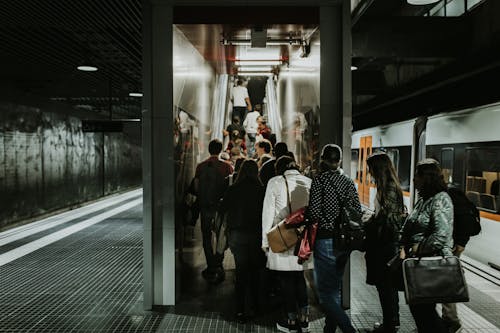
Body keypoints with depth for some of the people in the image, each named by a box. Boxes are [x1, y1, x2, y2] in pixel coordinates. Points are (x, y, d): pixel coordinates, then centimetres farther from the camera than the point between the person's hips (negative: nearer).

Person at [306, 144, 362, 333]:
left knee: (325, 293, 0)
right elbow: (358, 212, 6)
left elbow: (314, 213, -18)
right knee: (335, 289, 19)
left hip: (326, 241, -7)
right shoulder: (348, 181, 6)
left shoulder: (320, 180, -12)